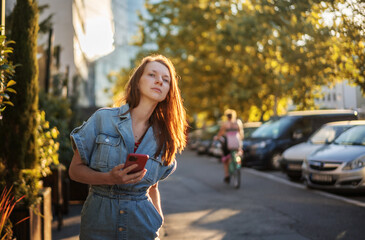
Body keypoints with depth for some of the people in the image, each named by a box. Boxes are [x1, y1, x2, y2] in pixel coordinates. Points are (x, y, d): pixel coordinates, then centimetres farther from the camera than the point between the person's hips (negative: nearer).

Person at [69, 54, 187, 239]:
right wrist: (109, 178, -20)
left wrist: (158, 224, 4)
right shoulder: (103, 119, -6)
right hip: (99, 222, -2)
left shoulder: (162, 137, 4)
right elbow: (75, 170, -4)